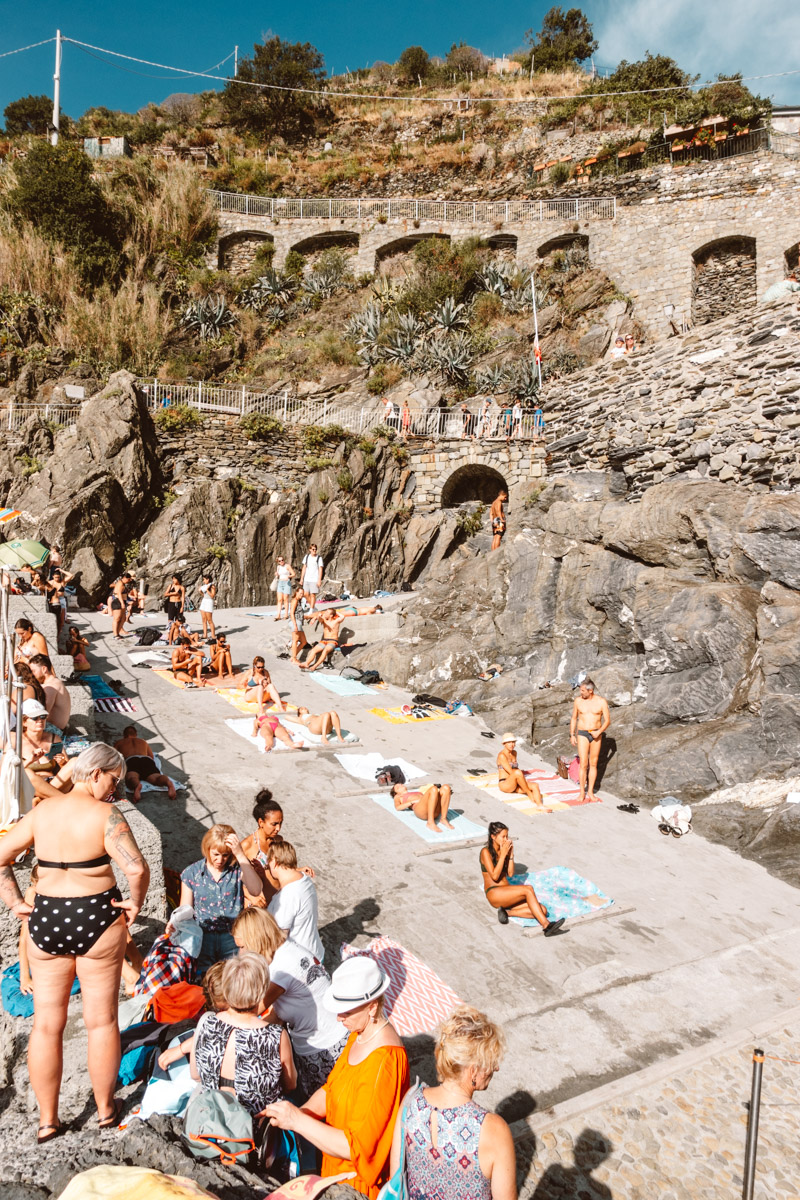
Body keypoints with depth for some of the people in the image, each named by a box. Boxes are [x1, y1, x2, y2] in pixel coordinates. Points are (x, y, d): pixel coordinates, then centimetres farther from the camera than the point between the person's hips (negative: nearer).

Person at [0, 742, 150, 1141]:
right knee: (101, 1020, 13)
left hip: (45, 919, 4)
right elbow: (137, 869, -26)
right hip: (96, 918, -4)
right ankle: (105, 1109, 29)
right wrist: (135, 903, -9)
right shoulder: (104, 814, -16)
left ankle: (47, 1120, 28)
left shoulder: (41, 812, 1)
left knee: (46, 1023, 16)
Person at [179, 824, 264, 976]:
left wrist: (240, 855, -22)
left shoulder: (238, 869, 1)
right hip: (203, 935, 1)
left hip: (232, 936, -1)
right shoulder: (191, 873, 7)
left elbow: (255, 891, -19)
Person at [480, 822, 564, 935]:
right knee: (528, 889, -29)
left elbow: (510, 873, 8)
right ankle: (546, 925, -32)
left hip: (507, 895, 7)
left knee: (543, 910, -12)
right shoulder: (486, 852, -7)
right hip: (494, 894, -7)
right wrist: (503, 855, -15)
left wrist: (511, 855, -2)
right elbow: (494, 876, -16)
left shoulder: (504, 849, 13)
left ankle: (507, 912, -15)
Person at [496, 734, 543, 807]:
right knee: (518, 772, -37)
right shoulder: (502, 755, -12)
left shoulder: (514, 753, 15)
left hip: (514, 785, 8)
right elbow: (511, 772, -18)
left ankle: (540, 806, -43)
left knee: (535, 785, -19)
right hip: (504, 784, -8)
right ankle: (529, 793, -22)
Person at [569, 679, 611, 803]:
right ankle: (582, 792, 4)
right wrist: (572, 735, 6)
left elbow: (607, 720, -2)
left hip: (596, 734, 0)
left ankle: (591, 792, 16)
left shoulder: (601, 701, -5)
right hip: (582, 734, 0)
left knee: (593, 764, 6)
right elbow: (573, 718, 10)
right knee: (583, 764, -6)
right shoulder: (578, 700, 0)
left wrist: (599, 732, -16)